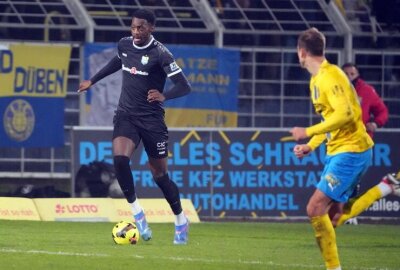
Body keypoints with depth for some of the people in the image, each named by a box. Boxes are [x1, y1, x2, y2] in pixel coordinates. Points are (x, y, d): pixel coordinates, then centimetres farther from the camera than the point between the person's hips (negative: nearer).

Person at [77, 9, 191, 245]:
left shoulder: (160, 54, -15)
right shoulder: (124, 45, 2)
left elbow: (184, 86, -16)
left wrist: (163, 96, -34)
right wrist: (93, 81, 32)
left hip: (152, 119, -4)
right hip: (126, 115, 4)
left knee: (160, 175, 3)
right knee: (119, 158, -24)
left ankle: (181, 221, 24)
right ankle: (137, 212, -10)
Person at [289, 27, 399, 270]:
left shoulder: (330, 76, -16)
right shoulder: (317, 79, 15)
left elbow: (344, 115, -28)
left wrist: (308, 132, -21)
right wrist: (310, 146, 12)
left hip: (350, 150, -10)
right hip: (337, 151, 10)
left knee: (316, 208, -14)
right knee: (333, 218, 7)